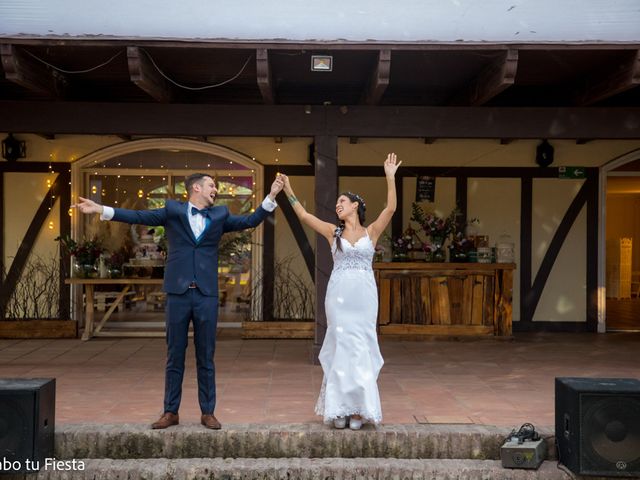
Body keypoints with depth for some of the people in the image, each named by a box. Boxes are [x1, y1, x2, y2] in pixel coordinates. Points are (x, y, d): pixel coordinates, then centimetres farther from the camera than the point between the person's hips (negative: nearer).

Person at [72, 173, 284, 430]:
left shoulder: (220, 215, 11)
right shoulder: (173, 210, 4)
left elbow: (251, 220, 9)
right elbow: (138, 216, -1)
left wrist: (271, 196, 0)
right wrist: (100, 209, -10)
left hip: (207, 295, 1)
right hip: (178, 293, -1)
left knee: (206, 357, 7)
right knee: (174, 356, 6)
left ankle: (208, 412, 16)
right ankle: (170, 412, 16)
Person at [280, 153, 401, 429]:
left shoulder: (371, 232, 7)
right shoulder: (333, 232, 11)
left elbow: (390, 209, -7)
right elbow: (303, 216, 8)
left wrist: (390, 177, -15)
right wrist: (288, 191, 3)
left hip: (364, 295, -1)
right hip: (339, 294, 1)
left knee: (361, 348, 1)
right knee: (342, 347, 0)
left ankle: (358, 409, 6)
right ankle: (340, 409, 6)